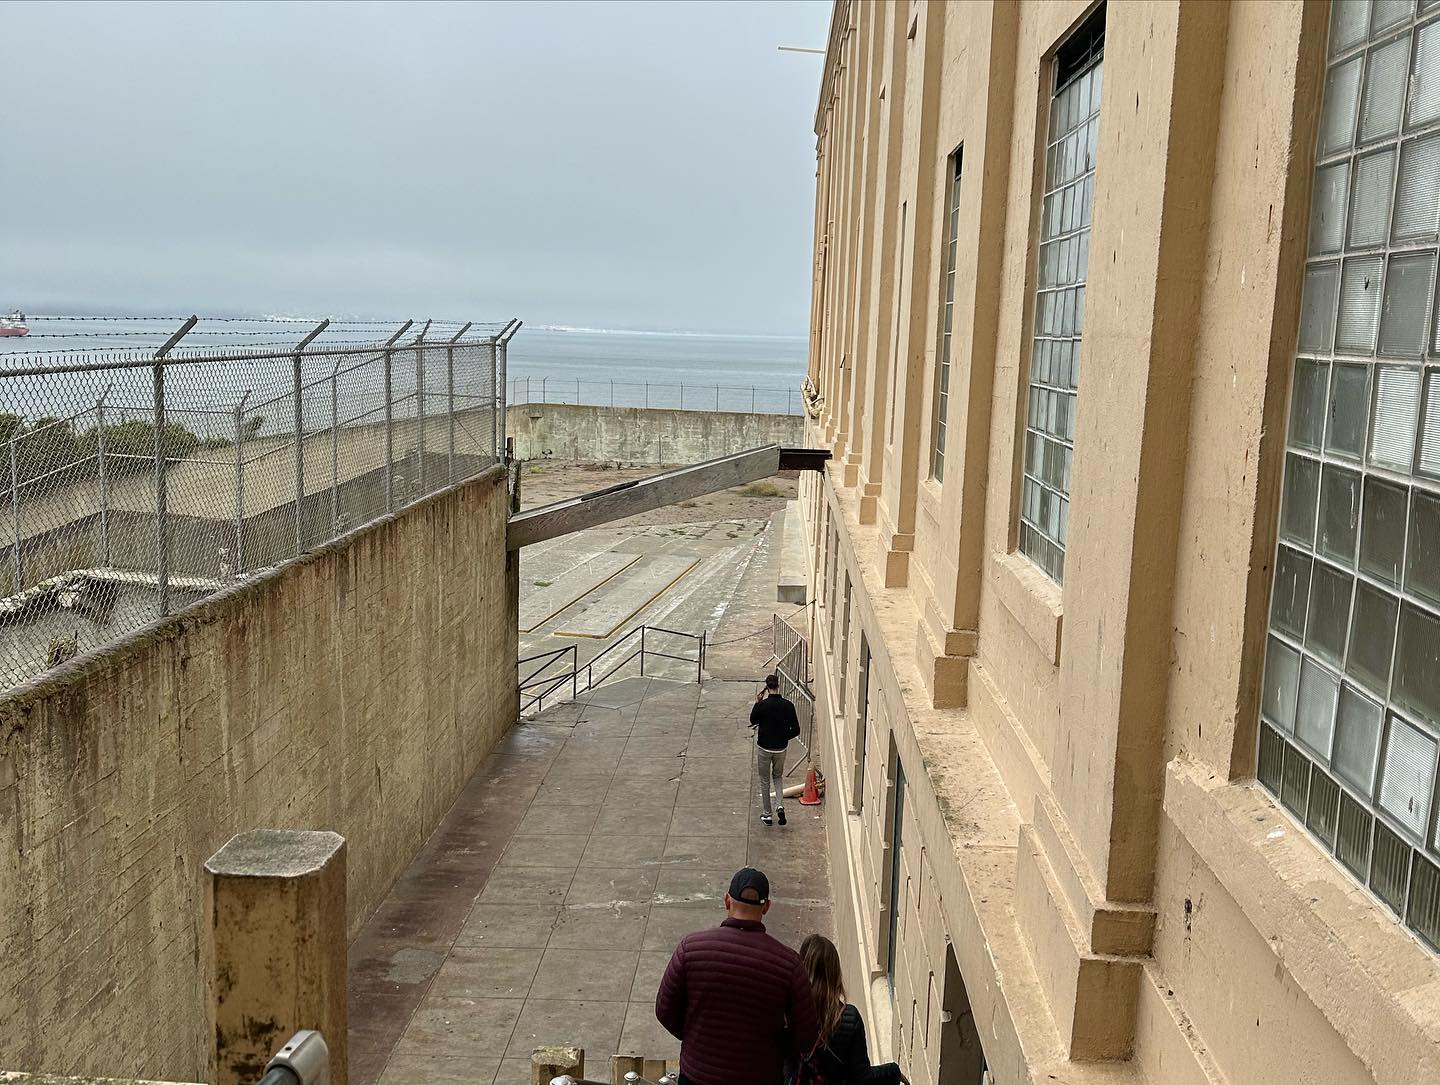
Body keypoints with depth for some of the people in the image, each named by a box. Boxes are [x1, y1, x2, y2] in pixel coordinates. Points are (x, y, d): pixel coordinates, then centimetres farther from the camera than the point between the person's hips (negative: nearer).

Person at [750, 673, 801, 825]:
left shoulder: (762, 705, -18)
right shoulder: (788, 705, -11)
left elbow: (752, 720, 1)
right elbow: (795, 730, -7)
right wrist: (783, 737, 9)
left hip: (764, 748, -2)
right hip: (781, 749, 2)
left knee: (765, 781, 13)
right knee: (778, 777, 24)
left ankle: (766, 814, 19)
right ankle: (780, 805, 2)